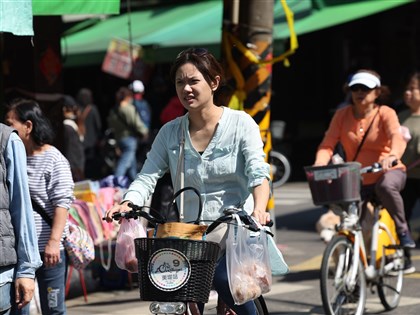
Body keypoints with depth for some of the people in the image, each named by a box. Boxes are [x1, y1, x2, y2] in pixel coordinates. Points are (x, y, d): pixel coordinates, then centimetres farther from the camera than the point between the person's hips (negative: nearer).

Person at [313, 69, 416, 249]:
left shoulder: (385, 113, -7)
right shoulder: (342, 115, 0)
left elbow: (397, 138, -26)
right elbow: (328, 143, -9)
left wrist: (393, 156, -49)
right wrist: (320, 164, -31)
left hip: (387, 172, -3)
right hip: (356, 179, 3)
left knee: (385, 186, -38)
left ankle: (402, 230, -20)